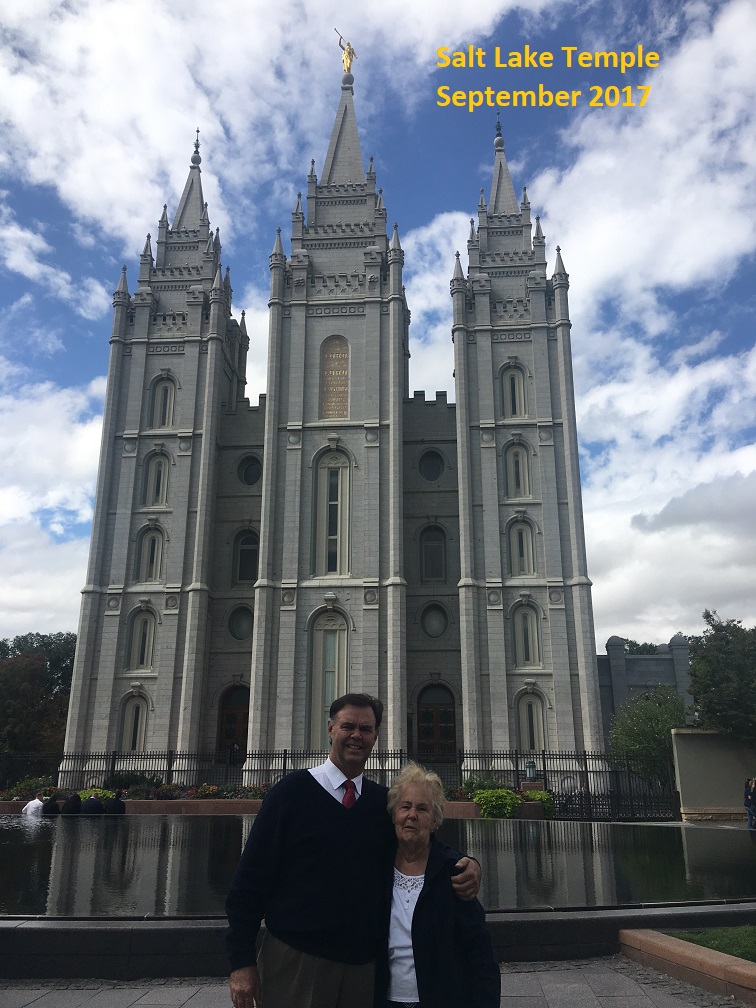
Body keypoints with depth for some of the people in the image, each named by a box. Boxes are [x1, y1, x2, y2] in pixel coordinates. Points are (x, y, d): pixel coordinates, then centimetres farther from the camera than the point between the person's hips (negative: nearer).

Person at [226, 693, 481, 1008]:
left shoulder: (384, 801, 4)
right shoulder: (293, 790, -7)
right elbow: (251, 878, -7)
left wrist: (467, 866, -12)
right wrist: (241, 961, -10)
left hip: (363, 964, 3)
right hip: (294, 958, -3)